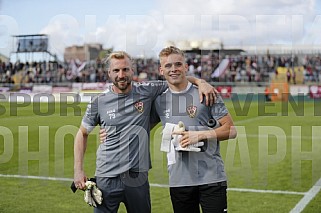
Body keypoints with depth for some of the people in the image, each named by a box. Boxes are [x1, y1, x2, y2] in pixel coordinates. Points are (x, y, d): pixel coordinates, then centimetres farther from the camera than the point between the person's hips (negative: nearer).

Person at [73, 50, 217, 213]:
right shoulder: (99, 102, 0)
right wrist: (78, 170, 4)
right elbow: (82, 133, 11)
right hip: (106, 179, -1)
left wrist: (200, 82, -6)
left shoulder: (146, 92, 1)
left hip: (138, 176, 1)